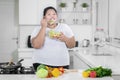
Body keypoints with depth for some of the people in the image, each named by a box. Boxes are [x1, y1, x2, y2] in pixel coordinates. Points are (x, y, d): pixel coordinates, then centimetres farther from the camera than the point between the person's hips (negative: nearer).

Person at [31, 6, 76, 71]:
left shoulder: (65, 27, 7)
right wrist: (43, 27, -16)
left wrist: (65, 39, -14)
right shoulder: (38, 29, 0)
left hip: (62, 65, 2)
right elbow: (36, 45, -17)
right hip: (42, 64, -2)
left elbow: (72, 45, 6)